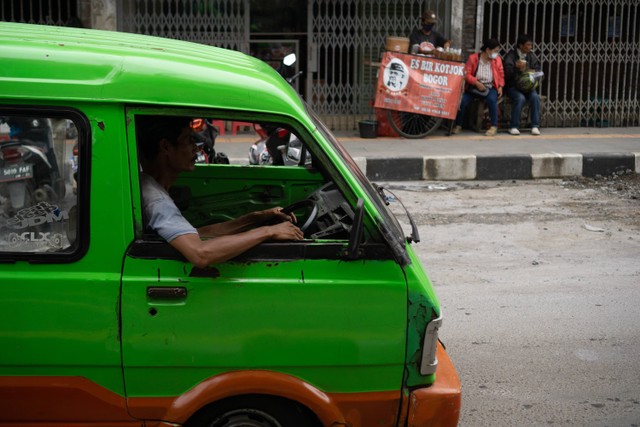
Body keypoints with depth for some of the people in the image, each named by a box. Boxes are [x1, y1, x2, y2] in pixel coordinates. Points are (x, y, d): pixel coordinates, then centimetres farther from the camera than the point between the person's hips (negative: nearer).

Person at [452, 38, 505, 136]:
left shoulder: (497, 59, 5)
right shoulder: (473, 58, -2)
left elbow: (501, 75, 13)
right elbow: (467, 74, -6)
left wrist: (500, 86, -3)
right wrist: (477, 83, -18)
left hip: (490, 87, 1)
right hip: (474, 87, 0)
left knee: (491, 99, -33)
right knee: (462, 100, -25)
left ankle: (494, 126, -19)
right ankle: (458, 125, -5)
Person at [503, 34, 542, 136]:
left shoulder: (531, 56, 10)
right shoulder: (511, 56, -4)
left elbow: (538, 69, 13)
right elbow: (508, 73, -13)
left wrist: (533, 72, -11)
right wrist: (516, 68, -33)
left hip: (528, 86, 4)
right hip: (513, 86, -4)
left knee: (535, 97, -26)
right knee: (520, 98, -33)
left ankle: (535, 126, -22)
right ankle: (514, 127, -25)